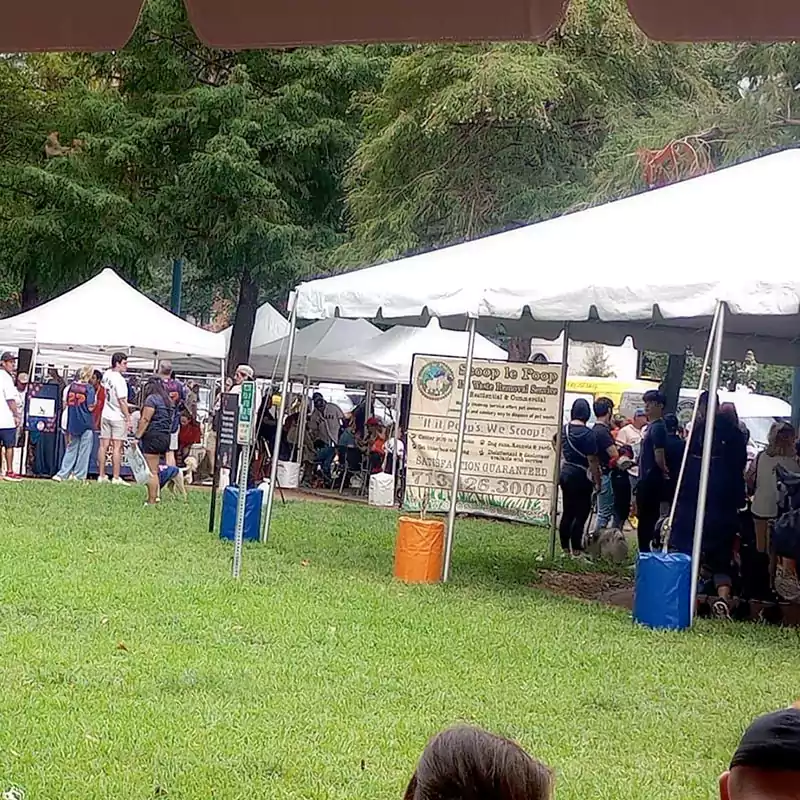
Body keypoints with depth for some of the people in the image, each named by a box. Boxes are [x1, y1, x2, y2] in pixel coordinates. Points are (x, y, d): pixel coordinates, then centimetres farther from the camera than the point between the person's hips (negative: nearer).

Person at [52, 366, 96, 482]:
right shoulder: (89, 388, -11)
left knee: (71, 449, 13)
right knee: (84, 451, 4)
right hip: (86, 424, -5)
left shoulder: (72, 386, 4)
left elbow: (66, 403, 11)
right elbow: (90, 407, -13)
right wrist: (95, 400, 3)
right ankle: (79, 476, 5)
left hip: (73, 423, 5)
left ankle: (62, 474, 9)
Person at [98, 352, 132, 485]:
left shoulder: (107, 374, 3)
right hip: (118, 417, -7)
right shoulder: (119, 379, -19)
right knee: (117, 447, -4)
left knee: (103, 445, 8)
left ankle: (101, 475, 12)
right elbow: (122, 401, -19)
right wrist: (128, 419, -13)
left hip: (106, 415, 7)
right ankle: (116, 477, -4)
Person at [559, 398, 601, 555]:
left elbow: (560, 450, 16)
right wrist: (597, 482, -10)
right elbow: (592, 461, -16)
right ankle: (576, 548, -1)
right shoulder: (587, 433, -16)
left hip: (565, 473, 7)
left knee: (567, 512, 12)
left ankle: (565, 547, 16)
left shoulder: (565, 429, 4)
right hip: (580, 476, -7)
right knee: (581, 513, 0)